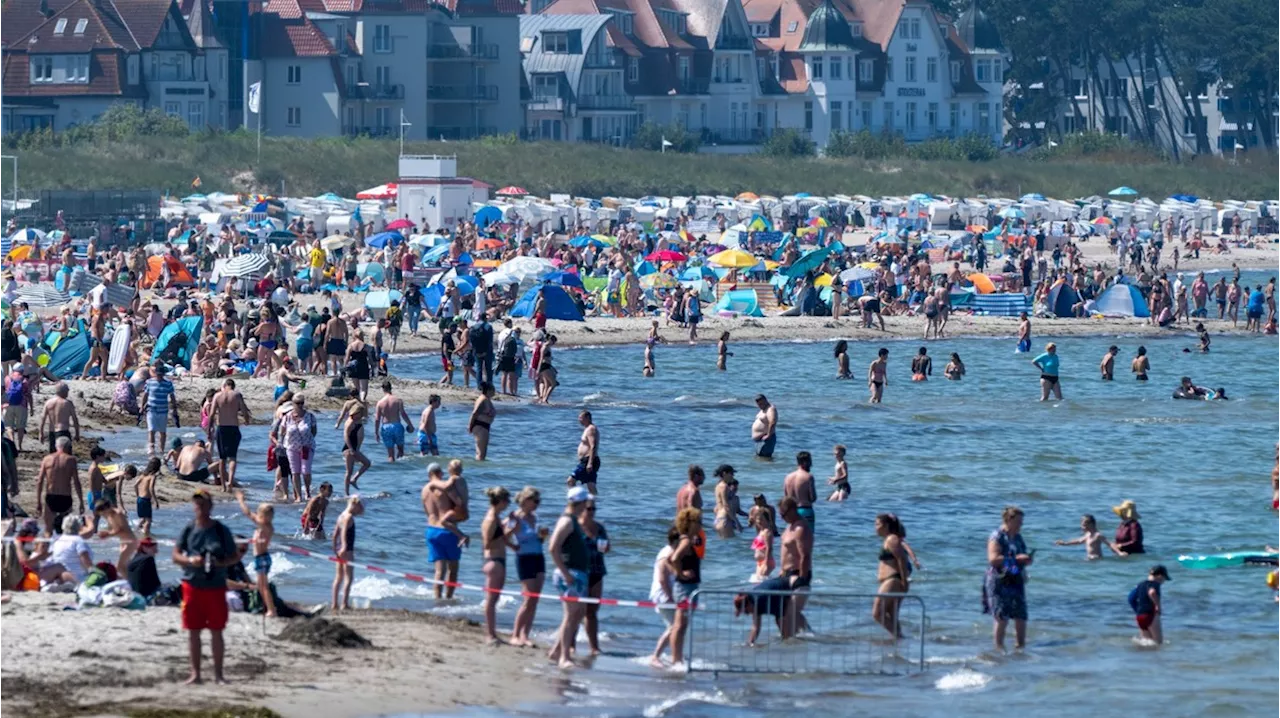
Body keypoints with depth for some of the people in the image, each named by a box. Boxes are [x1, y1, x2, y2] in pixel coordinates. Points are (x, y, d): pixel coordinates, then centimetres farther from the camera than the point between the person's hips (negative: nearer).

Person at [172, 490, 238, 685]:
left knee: (216, 631, 3)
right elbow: (175, 555, 4)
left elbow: (235, 557, 4)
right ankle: (195, 673, 9)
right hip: (192, 585, 1)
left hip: (215, 586, -1)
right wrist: (190, 561, -16)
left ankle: (218, 673, 9)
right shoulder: (188, 530, 4)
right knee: (193, 631, 3)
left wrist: (221, 563, -16)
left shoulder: (221, 530, 1)